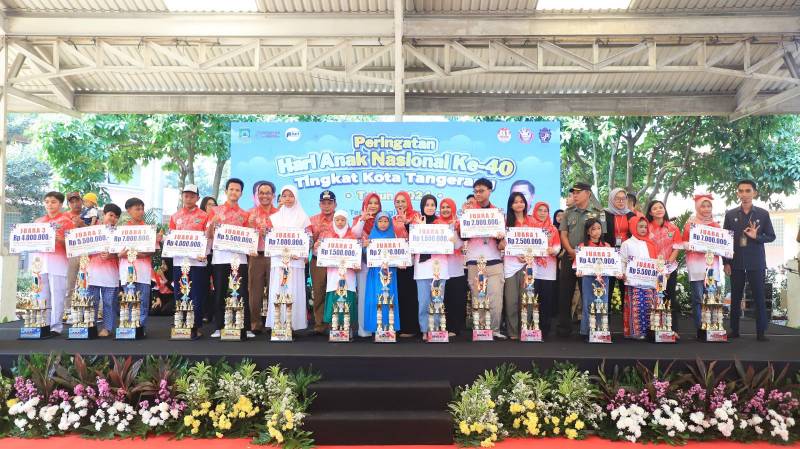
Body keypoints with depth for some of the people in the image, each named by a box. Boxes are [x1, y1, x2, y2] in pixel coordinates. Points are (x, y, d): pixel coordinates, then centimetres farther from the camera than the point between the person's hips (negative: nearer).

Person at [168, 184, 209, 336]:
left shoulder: (204, 216, 4)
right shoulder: (175, 217, 15)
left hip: (197, 260, -3)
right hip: (179, 260, 3)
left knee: (197, 296, 0)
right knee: (179, 295, 6)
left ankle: (196, 326, 7)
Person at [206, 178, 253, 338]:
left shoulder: (245, 215, 12)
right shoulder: (215, 211, 10)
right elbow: (208, 236, 6)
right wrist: (212, 223, -12)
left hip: (239, 257, 0)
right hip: (219, 257, 0)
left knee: (242, 293, -2)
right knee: (219, 293, 3)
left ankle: (246, 328, 1)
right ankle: (218, 328, 10)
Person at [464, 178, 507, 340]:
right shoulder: (468, 210, 8)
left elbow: (502, 233, 17)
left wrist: (501, 236, -6)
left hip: (494, 261, 1)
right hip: (474, 262, -1)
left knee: (496, 299, -6)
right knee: (477, 299, 1)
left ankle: (495, 330, 2)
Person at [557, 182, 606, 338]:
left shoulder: (597, 213, -1)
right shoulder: (568, 212, 10)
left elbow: (601, 235, -4)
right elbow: (563, 234, 7)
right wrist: (571, 251, -8)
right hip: (569, 257, 3)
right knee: (564, 292, 3)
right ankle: (564, 326, 11)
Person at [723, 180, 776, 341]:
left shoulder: (763, 214, 1)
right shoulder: (730, 214, 4)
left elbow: (771, 236, 5)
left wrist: (756, 237, -15)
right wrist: (726, 262, 0)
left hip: (756, 263, -1)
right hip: (736, 262, 1)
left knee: (759, 297, 0)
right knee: (735, 297, 7)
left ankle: (761, 332, 7)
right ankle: (734, 330, 15)